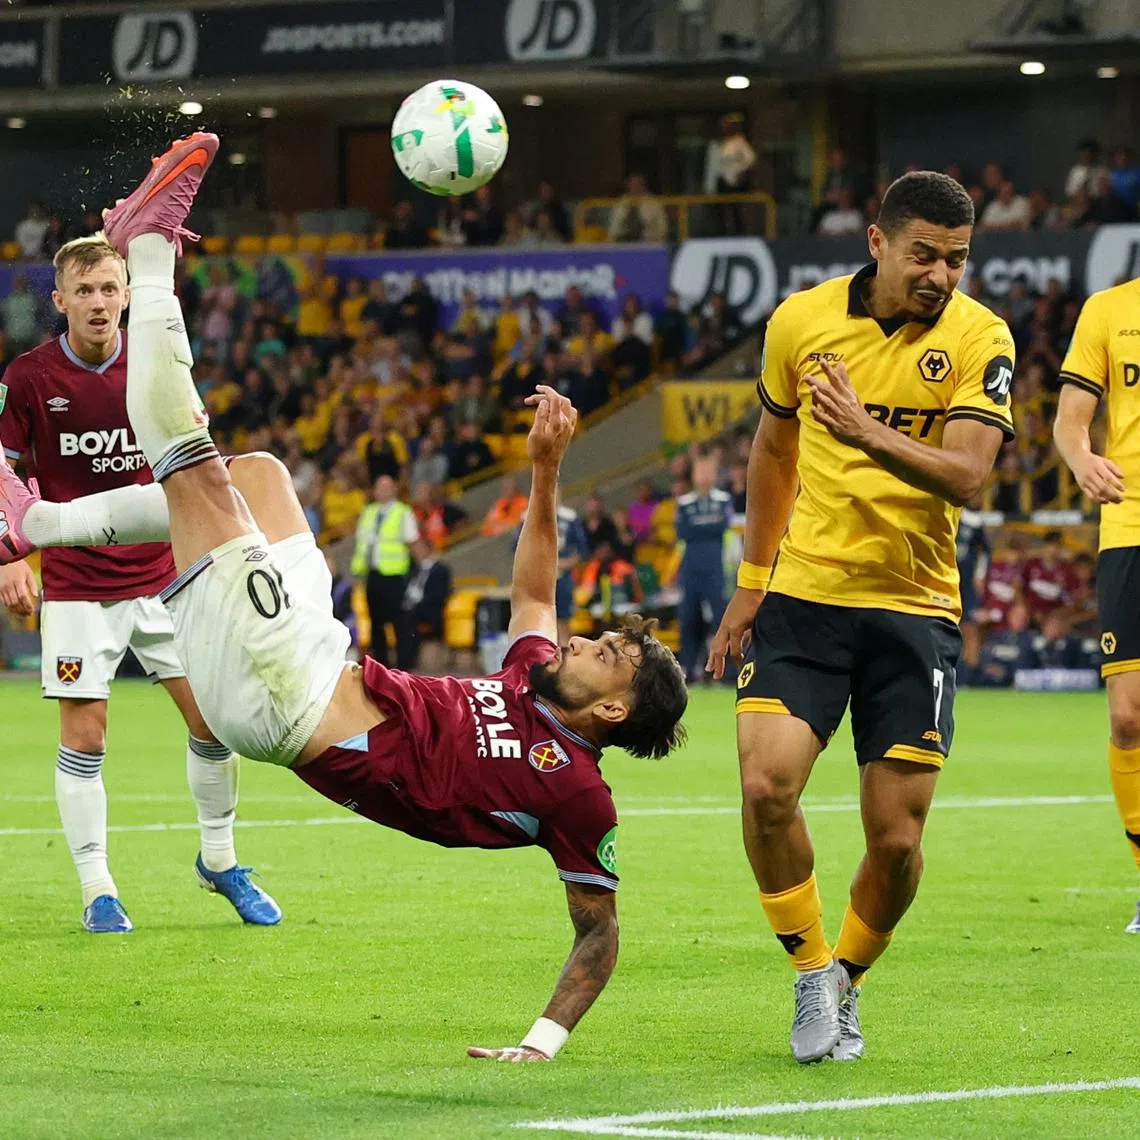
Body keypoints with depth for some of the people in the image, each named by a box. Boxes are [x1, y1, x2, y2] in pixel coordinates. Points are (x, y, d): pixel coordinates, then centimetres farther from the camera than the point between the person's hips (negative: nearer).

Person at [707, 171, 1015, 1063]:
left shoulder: (979, 338, -7)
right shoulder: (800, 321, 1)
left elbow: (968, 477, -18)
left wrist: (868, 433, -33)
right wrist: (751, 580, 19)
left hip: (916, 607, -1)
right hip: (804, 594, 1)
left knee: (897, 840, -3)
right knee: (766, 786, -18)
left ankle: (847, 980, 25)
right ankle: (812, 973, 4)